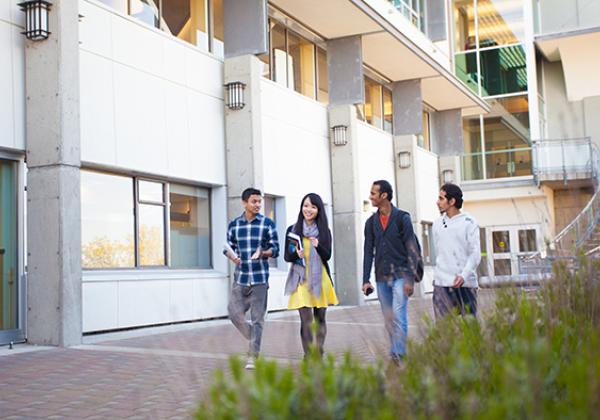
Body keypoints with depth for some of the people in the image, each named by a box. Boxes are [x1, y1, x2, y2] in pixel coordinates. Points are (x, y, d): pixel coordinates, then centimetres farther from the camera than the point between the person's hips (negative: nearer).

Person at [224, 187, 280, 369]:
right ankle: (254, 339, 27)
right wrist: (232, 256, -9)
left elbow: (275, 249, 0)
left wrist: (263, 253, -21)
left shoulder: (267, 223, -1)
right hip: (240, 277, 3)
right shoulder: (234, 224, 6)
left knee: (257, 318, -1)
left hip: (259, 278, -3)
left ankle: (253, 356, 5)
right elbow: (228, 247, 13)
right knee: (234, 313, 2)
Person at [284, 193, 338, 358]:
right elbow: (286, 256, 5)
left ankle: (319, 355, 18)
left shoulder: (324, 231, 6)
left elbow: (327, 256, 1)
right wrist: (296, 254, -17)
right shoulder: (292, 230, 3)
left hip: (320, 278, 2)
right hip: (301, 279, -2)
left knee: (320, 318, 7)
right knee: (306, 321, -10)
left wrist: (318, 246, -19)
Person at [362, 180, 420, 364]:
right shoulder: (371, 222, 10)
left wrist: (410, 279, -12)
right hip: (381, 278, 4)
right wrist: (366, 280, 3)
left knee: (398, 315, -14)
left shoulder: (402, 218, -3)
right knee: (388, 319, 8)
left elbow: (412, 250, -5)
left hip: (400, 275, -4)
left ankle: (399, 355, -12)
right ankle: (395, 354, 17)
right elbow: (368, 252, 10)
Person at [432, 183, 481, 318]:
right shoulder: (437, 223, 10)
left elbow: (475, 253, -7)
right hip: (442, 283, 3)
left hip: (466, 283, -3)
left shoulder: (468, 222, -2)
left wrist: (464, 275, -19)